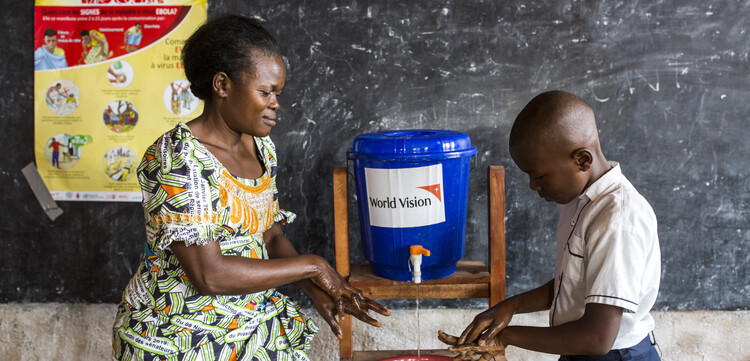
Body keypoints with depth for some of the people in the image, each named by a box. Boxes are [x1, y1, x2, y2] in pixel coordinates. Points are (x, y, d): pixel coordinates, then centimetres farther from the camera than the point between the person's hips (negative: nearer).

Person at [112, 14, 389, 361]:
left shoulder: (261, 147, 5)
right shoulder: (176, 157, -19)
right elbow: (209, 274, -24)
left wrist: (315, 288, -6)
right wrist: (311, 266, -17)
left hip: (252, 324, 7)